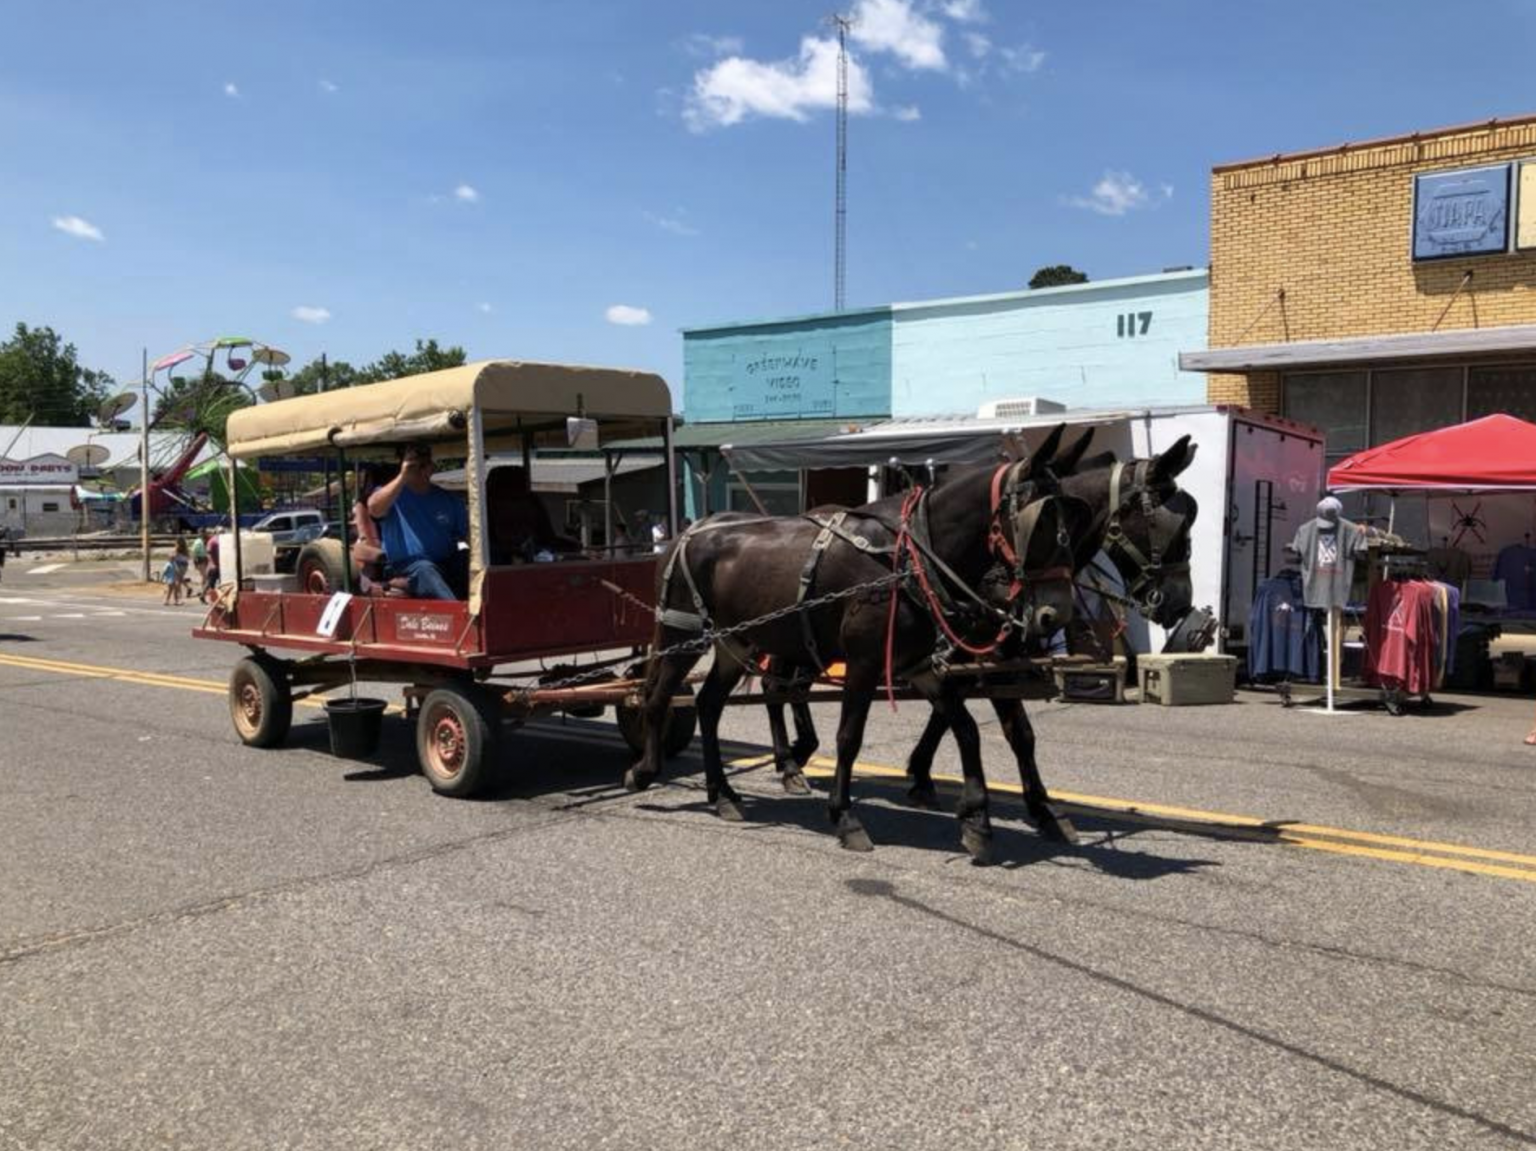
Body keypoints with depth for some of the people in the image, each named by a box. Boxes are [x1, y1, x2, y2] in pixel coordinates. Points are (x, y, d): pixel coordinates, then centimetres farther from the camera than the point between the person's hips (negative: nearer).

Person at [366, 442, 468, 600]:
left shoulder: (449, 499, 18)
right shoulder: (391, 493, 8)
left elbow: (468, 533, 14)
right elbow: (374, 508, -15)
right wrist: (402, 477, -18)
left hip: (448, 564, 4)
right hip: (406, 567, -4)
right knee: (424, 570, -37)